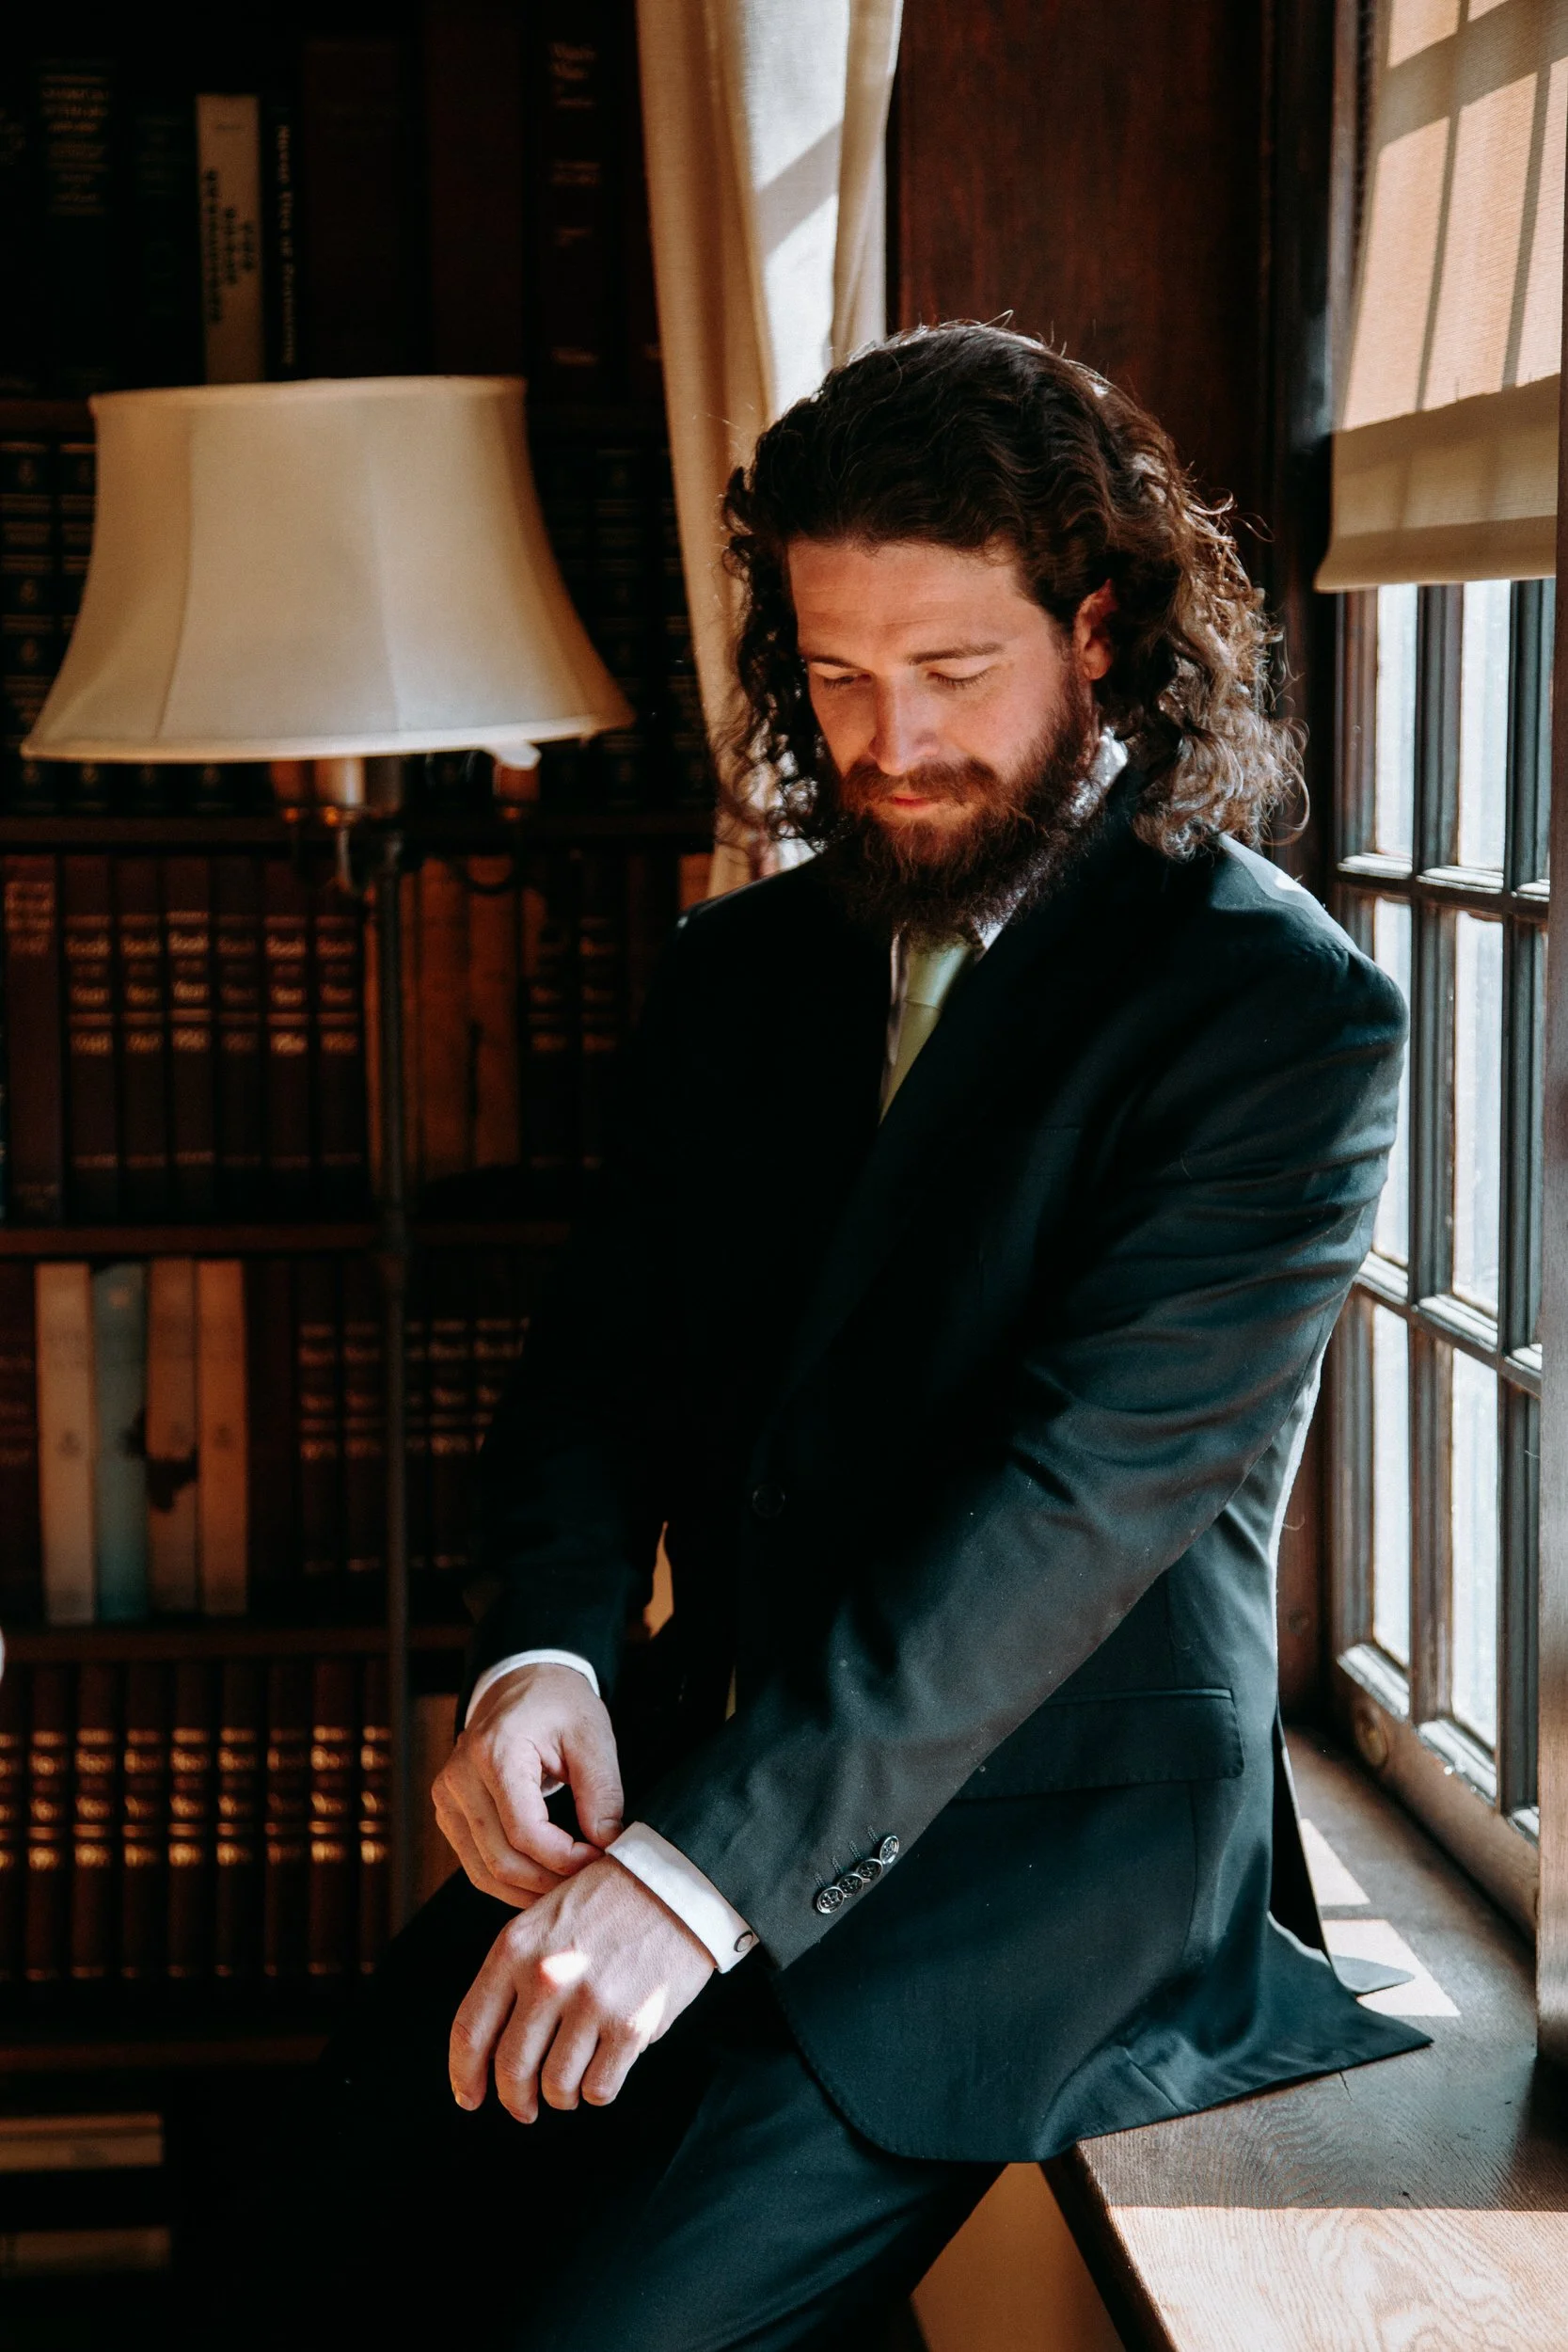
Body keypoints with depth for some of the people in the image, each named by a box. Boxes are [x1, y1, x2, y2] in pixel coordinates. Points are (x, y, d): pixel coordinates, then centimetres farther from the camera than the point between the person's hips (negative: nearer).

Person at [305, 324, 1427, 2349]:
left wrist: (709, 1865, -28)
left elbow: (1086, 1487, -22)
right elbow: (604, 1353, 9)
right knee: (375, 2169, -3)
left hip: (1046, 1835, -6)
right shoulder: (743, 969, 10)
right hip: (703, 1764, 7)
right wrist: (537, 1657, -14)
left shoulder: (1286, 1015, -13)